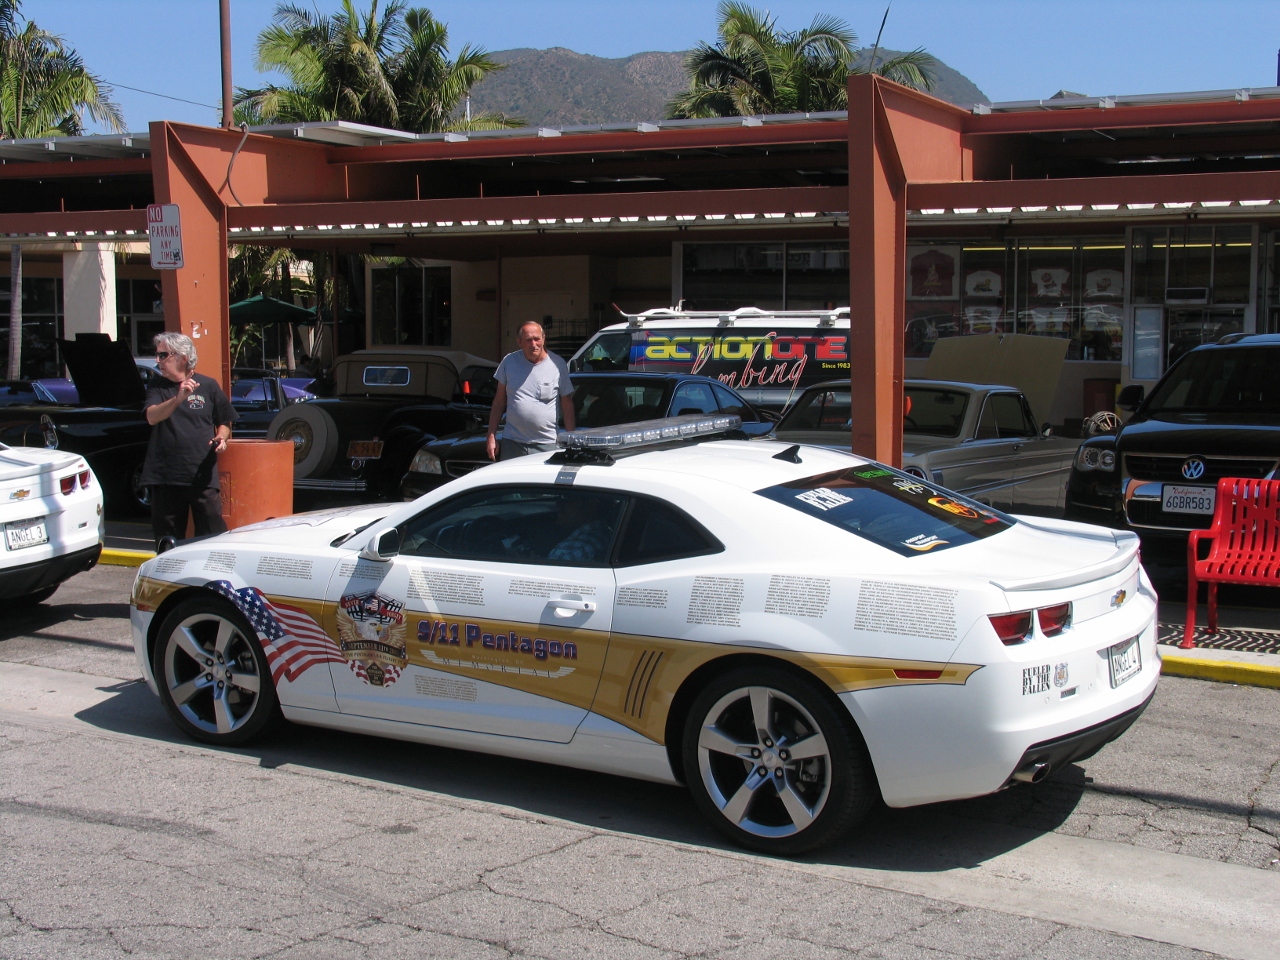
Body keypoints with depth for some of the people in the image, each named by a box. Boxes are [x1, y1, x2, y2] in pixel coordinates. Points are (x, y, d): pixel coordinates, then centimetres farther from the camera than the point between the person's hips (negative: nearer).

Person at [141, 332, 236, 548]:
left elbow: (224, 422, 15)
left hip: (203, 476, -2)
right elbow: (152, 417, -15)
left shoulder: (208, 386, 4)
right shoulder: (157, 388, 6)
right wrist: (178, 399, -31)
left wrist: (221, 438, -8)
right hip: (165, 478, 2)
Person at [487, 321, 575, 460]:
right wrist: (491, 436, 4)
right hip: (512, 443, 2)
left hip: (547, 444, -2)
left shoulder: (557, 365, -1)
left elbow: (567, 405, 4)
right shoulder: (509, 362, 4)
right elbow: (499, 402, 9)